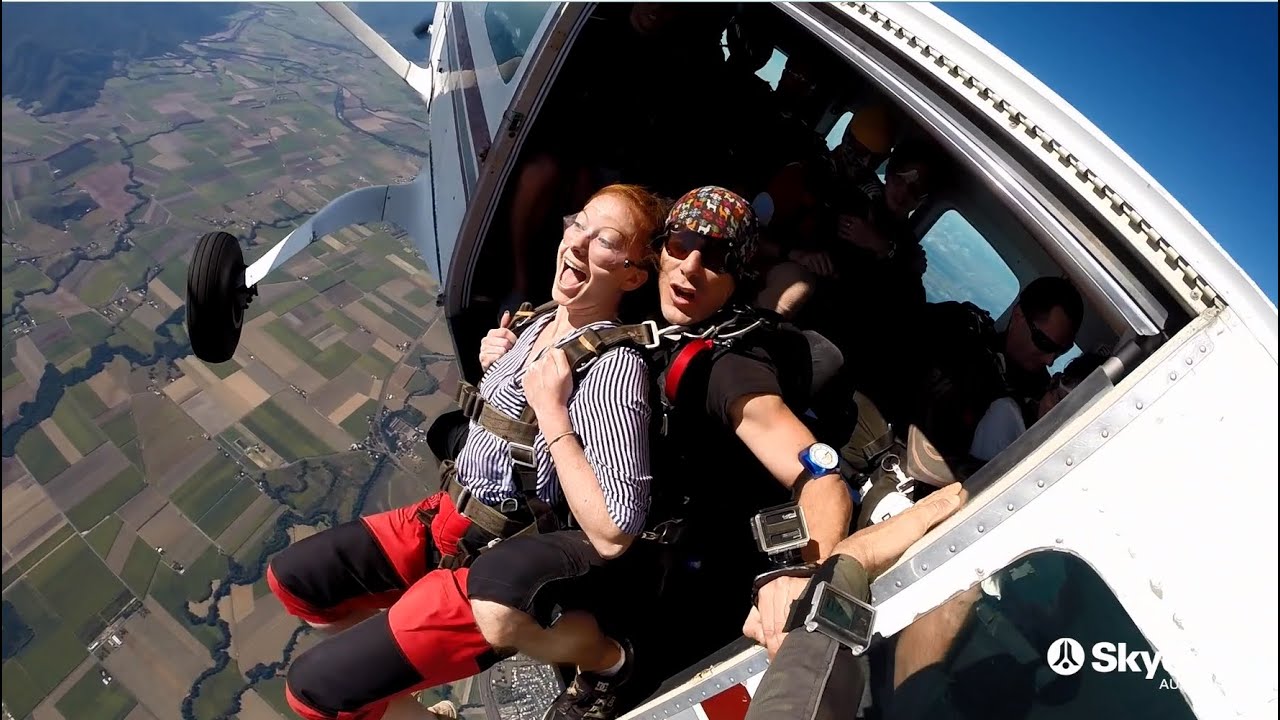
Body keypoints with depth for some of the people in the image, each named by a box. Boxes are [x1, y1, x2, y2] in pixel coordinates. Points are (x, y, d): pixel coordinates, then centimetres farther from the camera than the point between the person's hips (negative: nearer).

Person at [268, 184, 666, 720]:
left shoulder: (615, 367, -24)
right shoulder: (540, 322, 2)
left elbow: (612, 536, -29)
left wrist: (553, 413, -27)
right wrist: (491, 367, -1)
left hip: (492, 572, -8)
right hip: (443, 520, 8)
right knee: (288, 577, 15)